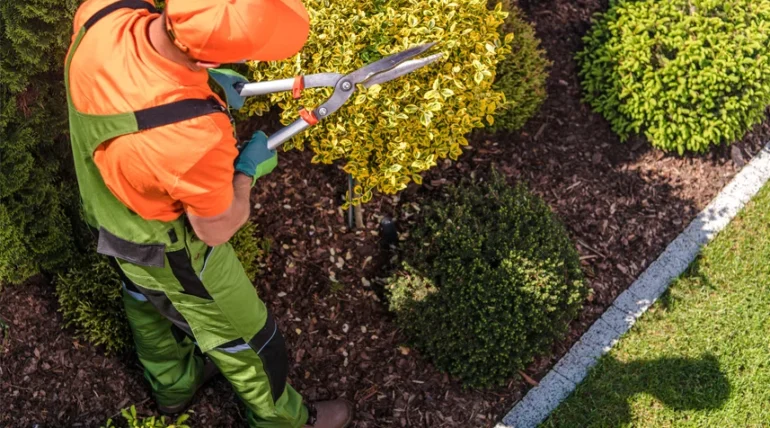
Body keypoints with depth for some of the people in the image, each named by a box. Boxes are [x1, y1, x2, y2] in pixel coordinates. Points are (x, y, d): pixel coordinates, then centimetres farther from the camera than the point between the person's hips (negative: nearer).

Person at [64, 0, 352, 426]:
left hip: (104, 207, 7)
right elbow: (216, 229, -24)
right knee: (238, 333, 20)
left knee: (146, 298, 34)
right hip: (167, 247, -7)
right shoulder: (193, 136, -46)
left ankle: (171, 384, 64)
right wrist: (247, 169, -9)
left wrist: (197, 76, -9)